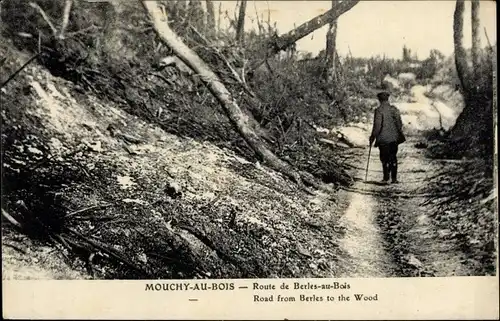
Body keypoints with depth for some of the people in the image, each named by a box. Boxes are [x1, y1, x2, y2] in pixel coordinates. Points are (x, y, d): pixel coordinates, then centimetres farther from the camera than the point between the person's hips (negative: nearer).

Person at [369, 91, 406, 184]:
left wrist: (372, 137, -3)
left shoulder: (379, 110, -12)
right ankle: (394, 178, 14)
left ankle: (386, 178, 1)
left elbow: (377, 126, -14)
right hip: (394, 138, 4)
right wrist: (399, 133, 21)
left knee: (385, 159, 3)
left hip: (383, 139, -4)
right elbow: (399, 123, 6)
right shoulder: (394, 109, 3)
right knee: (393, 157, 12)